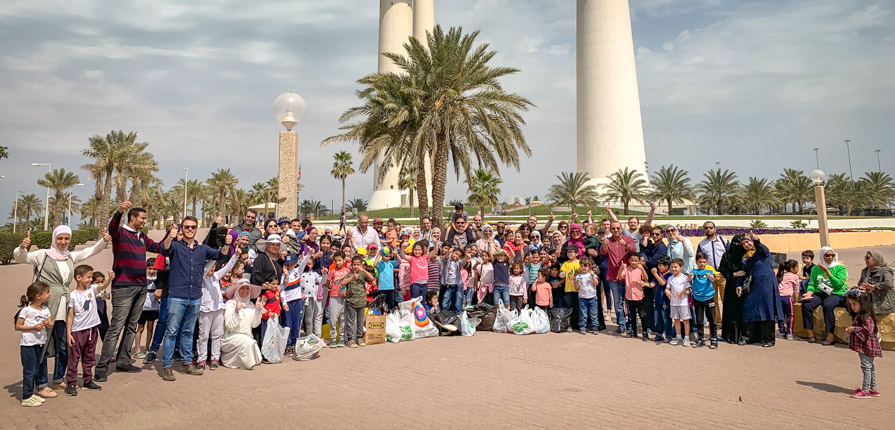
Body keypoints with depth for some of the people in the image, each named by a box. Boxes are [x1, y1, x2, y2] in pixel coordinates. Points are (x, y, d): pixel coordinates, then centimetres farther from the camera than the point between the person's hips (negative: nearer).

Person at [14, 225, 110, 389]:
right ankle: (41, 384, 9)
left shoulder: (70, 257, 15)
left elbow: (90, 251, 18)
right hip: (45, 307, -6)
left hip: (63, 308, 6)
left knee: (64, 346, 12)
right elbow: (21, 258, -11)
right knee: (43, 345, -2)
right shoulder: (43, 255, -1)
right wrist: (22, 247, -31)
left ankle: (58, 378, 28)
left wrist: (104, 241, 2)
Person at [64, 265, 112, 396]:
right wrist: (68, 333, -9)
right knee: (74, 357, 0)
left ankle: (88, 381, 25)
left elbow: (103, 286, -16)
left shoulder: (92, 289, 3)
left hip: (92, 328, 5)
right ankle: (71, 383, 7)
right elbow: (70, 315, -7)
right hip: (78, 330, -5)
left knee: (89, 357, 14)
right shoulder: (73, 295, -8)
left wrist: (110, 278, -37)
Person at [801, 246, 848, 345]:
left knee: (827, 305, -36)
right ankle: (811, 334, -14)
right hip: (819, 293, 4)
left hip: (836, 294, -3)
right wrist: (809, 292, -9)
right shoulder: (816, 269, 16)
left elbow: (839, 284, -8)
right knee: (806, 305, -25)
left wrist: (827, 271, -13)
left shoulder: (840, 268, 5)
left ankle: (830, 336, -27)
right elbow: (812, 283, 12)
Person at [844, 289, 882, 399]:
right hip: (862, 345, 11)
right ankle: (873, 389, 29)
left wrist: (854, 329, -22)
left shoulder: (866, 316, -18)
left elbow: (868, 329, -28)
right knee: (870, 366, 18)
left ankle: (865, 391, -2)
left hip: (867, 345, -11)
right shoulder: (857, 315, 13)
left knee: (866, 366, -6)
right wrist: (850, 330, 9)